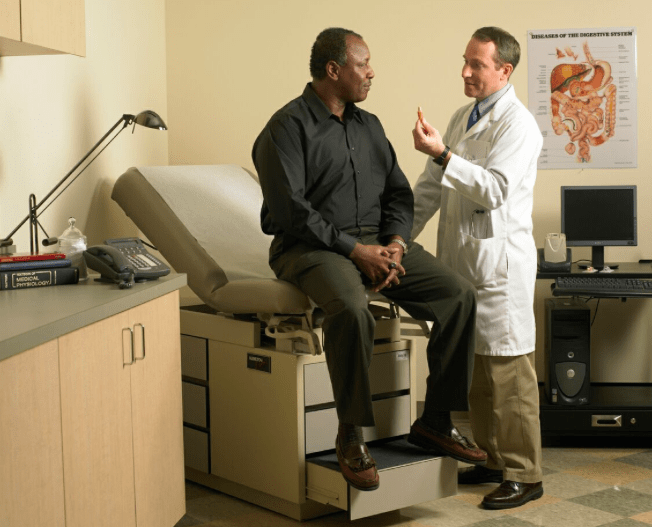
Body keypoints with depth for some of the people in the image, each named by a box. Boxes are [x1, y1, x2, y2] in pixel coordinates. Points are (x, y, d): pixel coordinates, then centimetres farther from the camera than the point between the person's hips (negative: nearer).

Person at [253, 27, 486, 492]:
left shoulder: (369, 126, 17)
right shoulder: (288, 127, -7)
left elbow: (398, 192, 16)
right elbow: (291, 210, -16)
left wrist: (395, 242, -4)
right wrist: (355, 250, -19)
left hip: (376, 242, 7)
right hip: (312, 246, -7)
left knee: (459, 295, -8)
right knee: (352, 308, -38)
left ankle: (435, 422, 2)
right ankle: (351, 437, -22)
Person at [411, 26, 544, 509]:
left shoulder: (518, 124, -11)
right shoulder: (462, 118, 15)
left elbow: (494, 189, -22)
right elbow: (431, 187, 18)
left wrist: (443, 154, -27)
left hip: (498, 261, -8)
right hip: (462, 260, 8)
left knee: (508, 374, -3)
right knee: (476, 371, 14)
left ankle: (524, 475, 7)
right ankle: (492, 459, 27)